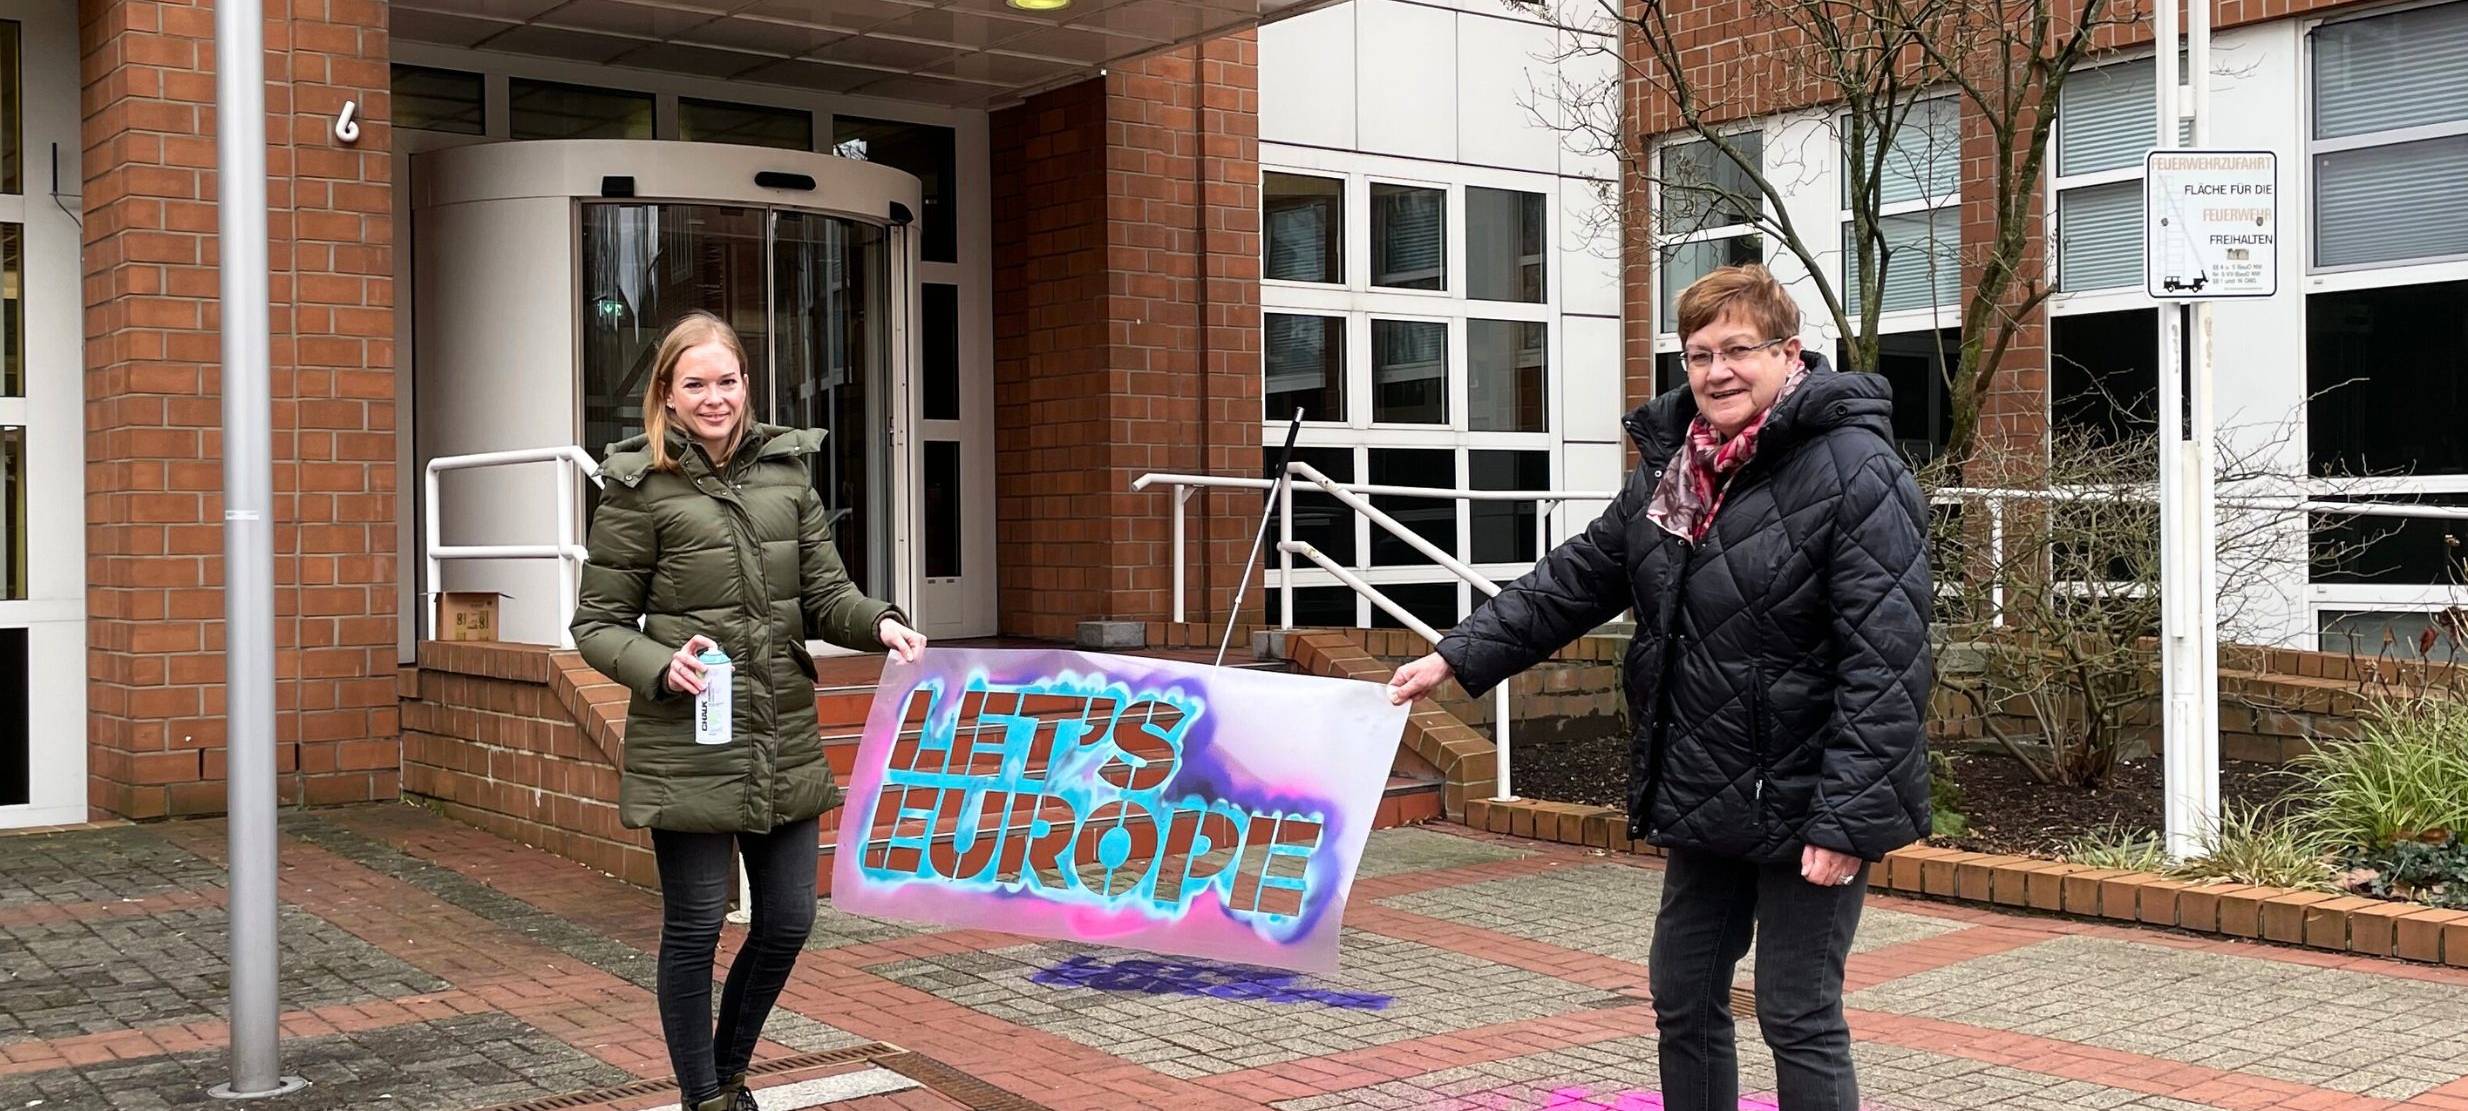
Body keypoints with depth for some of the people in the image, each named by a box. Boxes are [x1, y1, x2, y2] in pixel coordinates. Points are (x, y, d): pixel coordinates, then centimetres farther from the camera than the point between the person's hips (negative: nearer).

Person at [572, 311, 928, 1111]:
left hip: (785, 744, 5)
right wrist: (661, 667, -20)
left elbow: (826, 595, 5)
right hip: (687, 750, -4)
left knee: (787, 922, 11)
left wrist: (879, 624, -16)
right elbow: (596, 625, -1)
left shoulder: (786, 471, 7)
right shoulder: (641, 489, -5)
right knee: (694, 929, 6)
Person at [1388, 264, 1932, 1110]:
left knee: (1799, 1016, 1)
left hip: (1804, 804, -7)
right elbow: (1576, 578, 14)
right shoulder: (1670, 466, 7)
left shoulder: (1855, 469, -17)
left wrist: (1848, 818, -25)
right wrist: (1459, 657, 8)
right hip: (1707, 801, 8)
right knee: (1684, 999, 15)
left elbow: (1885, 660, -22)